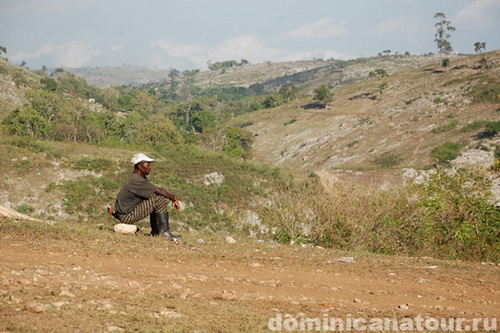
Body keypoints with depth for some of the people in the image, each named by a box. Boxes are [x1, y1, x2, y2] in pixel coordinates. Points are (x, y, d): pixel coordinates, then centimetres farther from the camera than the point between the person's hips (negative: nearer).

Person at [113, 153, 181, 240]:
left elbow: (155, 190, 11)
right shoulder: (136, 181, -22)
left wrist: (173, 199, 3)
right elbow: (159, 191, -23)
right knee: (159, 199, -16)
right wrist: (174, 198, -9)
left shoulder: (141, 177, 9)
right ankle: (164, 232, -13)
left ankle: (155, 231, 15)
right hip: (126, 216, -10)